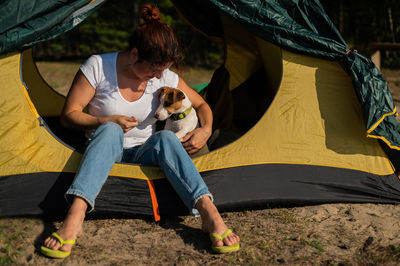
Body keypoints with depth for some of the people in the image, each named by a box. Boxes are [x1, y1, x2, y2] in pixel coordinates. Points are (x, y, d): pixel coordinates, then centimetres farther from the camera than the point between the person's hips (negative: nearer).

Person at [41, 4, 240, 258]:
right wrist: (107, 121, -24)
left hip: (144, 153, 2)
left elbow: (202, 105, 7)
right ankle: (74, 218, -52)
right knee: (110, 131, -36)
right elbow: (69, 115, -10)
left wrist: (206, 130, -13)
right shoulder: (98, 66, -14)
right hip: (105, 152, -2)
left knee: (166, 138, -32)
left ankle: (210, 213, -45)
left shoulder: (164, 77, -6)